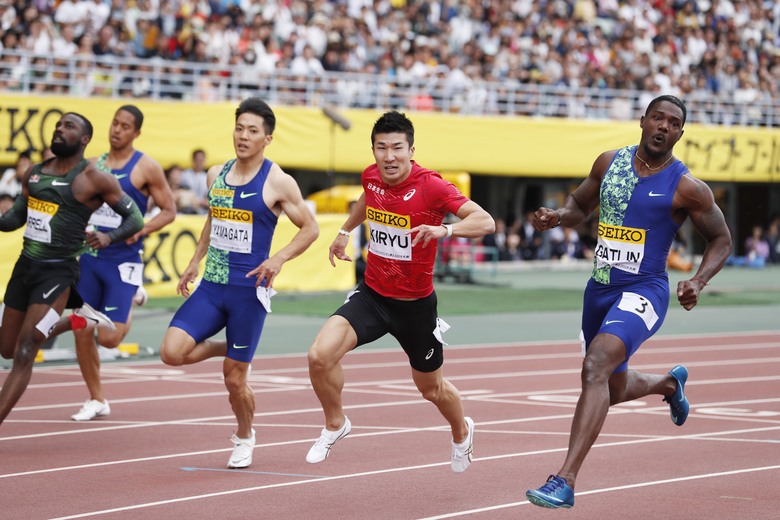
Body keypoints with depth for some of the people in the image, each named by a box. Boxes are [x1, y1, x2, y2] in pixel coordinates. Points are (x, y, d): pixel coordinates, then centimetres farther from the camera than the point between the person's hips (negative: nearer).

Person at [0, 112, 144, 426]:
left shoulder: (94, 179, -8)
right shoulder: (34, 173, 9)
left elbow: (135, 219, -4)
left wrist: (109, 237, -23)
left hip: (57, 273, -7)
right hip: (25, 266, 7)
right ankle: (77, 320, 34)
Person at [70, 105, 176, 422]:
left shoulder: (146, 168, -5)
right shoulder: (93, 165, 9)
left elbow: (169, 211, -3)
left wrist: (140, 231, -18)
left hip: (123, 261, -5)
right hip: (90, 256, 5)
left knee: (108, 338, -9)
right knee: (82, 332, 1)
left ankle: (133, 298, 24)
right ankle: (96, 400, 17)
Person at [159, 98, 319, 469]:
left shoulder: (277, 182, -8)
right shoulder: (216, 174, 8)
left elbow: (310, 228, -2)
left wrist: (280, 258, -16)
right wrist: (194, 264, 18)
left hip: (249, 289, -5)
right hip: (211, 285, 5)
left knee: (234, 378, 1)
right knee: (172, 352, -13)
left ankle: (245, 437, 29)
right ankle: (227, 348, 17)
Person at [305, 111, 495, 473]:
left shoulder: (431, 187, -22)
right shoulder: (371, 177, -6)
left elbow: (485, 222, -30)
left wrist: (444, 229, -46)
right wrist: (346, 230, 27)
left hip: (415, 305, -3)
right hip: (371, 294, 3)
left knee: (431, 388, 17)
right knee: (320, 356, -20)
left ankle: (462, 432, 52)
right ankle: (335, 424, 8)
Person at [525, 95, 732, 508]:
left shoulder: (686, 188, -9)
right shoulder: (610, 163, 4)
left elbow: (721, 240, 3)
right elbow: (580, 204, 19)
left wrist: (699, 281, -15)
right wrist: (557, 217, -4)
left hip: (643, 292, -6)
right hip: (600, 289, 7)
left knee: (596, 368, -29)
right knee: (612, 389, 22)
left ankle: (565, 481, -34)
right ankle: (669, 383, 57)